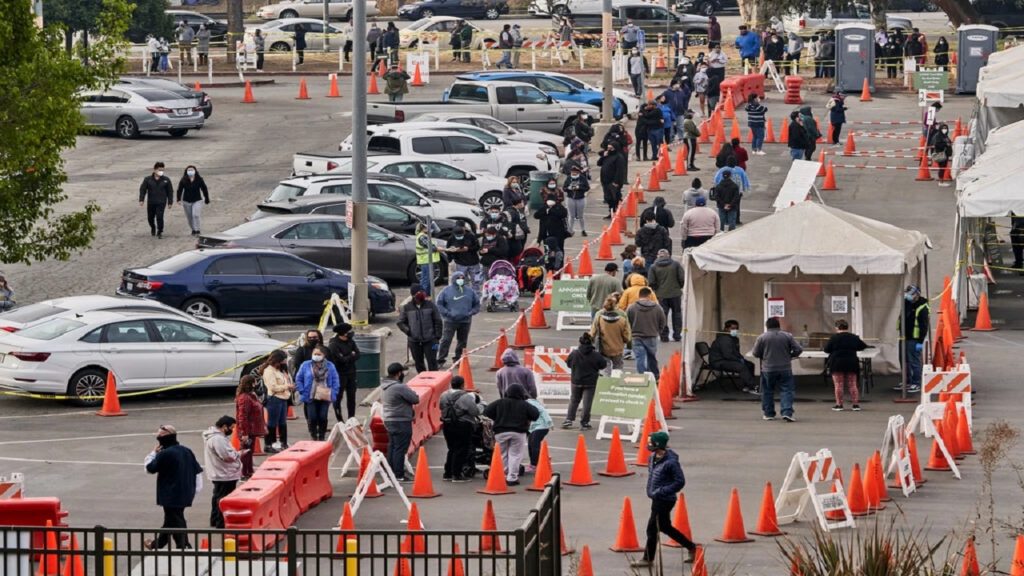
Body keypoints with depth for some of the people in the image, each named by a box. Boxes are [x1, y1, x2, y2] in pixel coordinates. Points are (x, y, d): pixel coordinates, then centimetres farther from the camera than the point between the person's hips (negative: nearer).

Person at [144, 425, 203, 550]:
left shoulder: (164, 454, -17)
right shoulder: (186, 452, 6)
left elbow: (150, 468, -7)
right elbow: (197, 471, 9)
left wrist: (154, 453, 3)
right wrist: (195, 489, 15)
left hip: (171, 496, -8)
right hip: (185, 494, 8)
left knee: (175, 521, -2)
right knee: (170, 520, 18)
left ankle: (183, 546, -5)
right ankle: (157, 544, 30)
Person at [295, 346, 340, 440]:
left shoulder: (330, 366, 3)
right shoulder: (305, 365, 0)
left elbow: (335, 380, 8)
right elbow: (298, 379, 5)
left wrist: (334, 392, -2)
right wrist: (302, 391, -5)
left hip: (325, 397, 1)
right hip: (310, 397, -1)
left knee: (323, 418, 2)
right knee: (312, 418, -4)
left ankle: (322, 437, 15)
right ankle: (313, 437, 10)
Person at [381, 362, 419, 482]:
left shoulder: (384, 386, 8)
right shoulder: (400, 387, -21)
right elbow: (416, 399, -18)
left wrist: (411, 412, 9)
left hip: (389, 420, 9)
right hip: (401, 422, -9)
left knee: (392, 447, 16)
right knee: (400, 449, -6)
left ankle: (391, 472, 21)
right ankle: (399, 475, -5)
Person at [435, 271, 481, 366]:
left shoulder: (470, 291, 7)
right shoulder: (447, 290, -1)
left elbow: (477, 305, 14)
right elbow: (438, 304, 0)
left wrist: (470, 313, -3)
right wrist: (447, 313, -12)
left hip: (465, 321, 3)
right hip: (450, 321, -3)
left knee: (462, 342, 9)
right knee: (446, 340, -8)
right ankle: (440, 360, -4)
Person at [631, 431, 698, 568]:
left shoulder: (671, 462, -22)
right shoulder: (653, 458, 4)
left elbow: (680, 482, -19)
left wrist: (661, 491, -23)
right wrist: (650, 491, 11)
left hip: (665, 500, -9)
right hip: (657, 499, 9)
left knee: (652, 528, -2)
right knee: (665, 527, 18)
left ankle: (648, 558, 12)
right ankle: (691, 547, 30)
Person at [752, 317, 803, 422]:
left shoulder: (761, 338, -4)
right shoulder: (787, 336, -2)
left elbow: (756, 354, 0)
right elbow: (798, 350, -3)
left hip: (768, 369, 0)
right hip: (785, 369, 0)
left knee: (768, 392, 13)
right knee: (787, 390, 1)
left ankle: (768, 413, 18)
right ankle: (787, 412, -12)